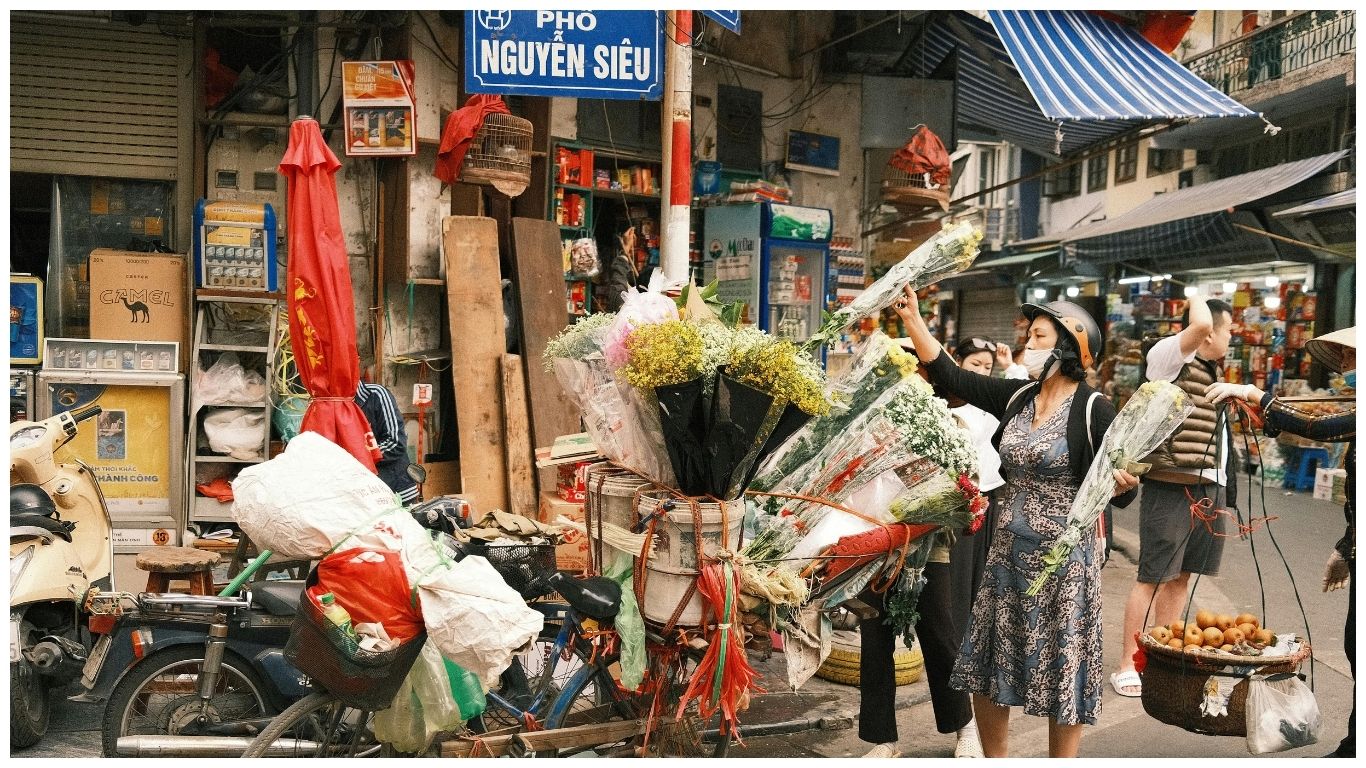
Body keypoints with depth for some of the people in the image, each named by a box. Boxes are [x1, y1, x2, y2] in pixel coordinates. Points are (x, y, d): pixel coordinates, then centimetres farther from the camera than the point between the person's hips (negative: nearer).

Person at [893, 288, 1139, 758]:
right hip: (1008, 550, 6)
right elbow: (949, 376, 6)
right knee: (987, 662, 13)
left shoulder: (1093, 409, -11)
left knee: (1062, 664, 5)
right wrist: (911, 318, 3)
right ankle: (993, 757, 31)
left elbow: (1117, 492, -10)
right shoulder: (1016, 396, 4)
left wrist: (1124, 484, -33)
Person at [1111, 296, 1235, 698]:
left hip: (1209, 487, 8)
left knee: (1180, 576, 13)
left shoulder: (1211, 371, 18)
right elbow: (1201, 324, -29)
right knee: (1153, 576, -4)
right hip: (1172, 486, -8)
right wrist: (1197, 301, -8)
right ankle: (1127, 665, 3)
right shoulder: (1168, 356, -9)